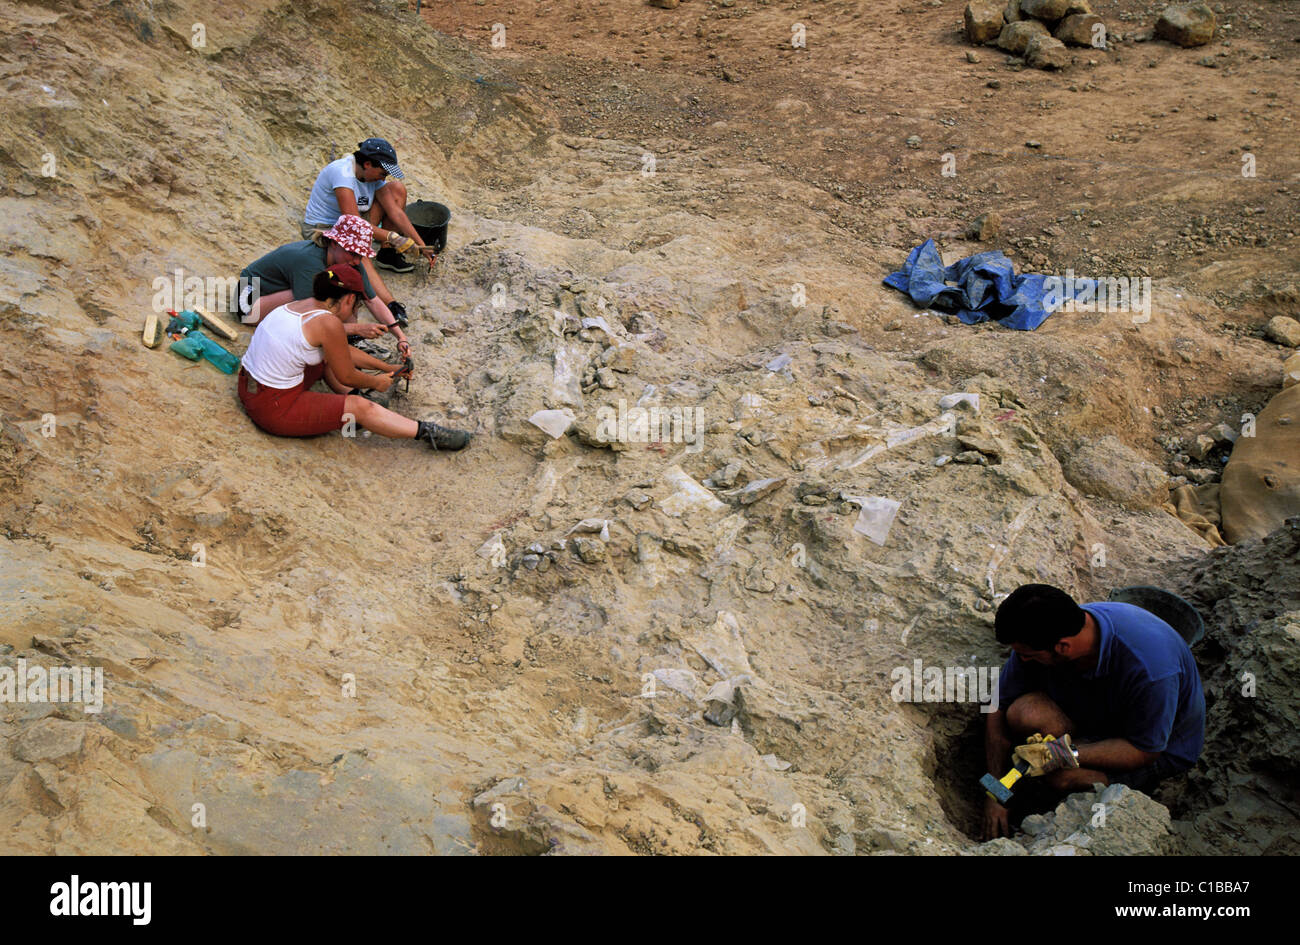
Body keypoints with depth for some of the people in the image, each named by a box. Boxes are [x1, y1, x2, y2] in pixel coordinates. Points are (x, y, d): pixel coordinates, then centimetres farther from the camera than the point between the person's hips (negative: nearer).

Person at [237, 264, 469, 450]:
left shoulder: (306, 305, 7)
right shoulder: (329, 323, -20)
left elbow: (344, 351, 21)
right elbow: (346, 377, -7)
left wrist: (386, 367, 27)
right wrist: (376, 382, 12)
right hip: (274, 408, -9)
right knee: (361, 408, -7)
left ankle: (353, 395, 23)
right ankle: (427, 432, 1)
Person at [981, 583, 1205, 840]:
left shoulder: (1150, 668, -39)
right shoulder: (1037, 637, -23)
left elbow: (1145, 751, -25)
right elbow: (999, 710, -11)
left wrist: (1067, 755, -37)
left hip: (1163, 747, -4)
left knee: (1064, 777, -30)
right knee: (1023, 714, -27)